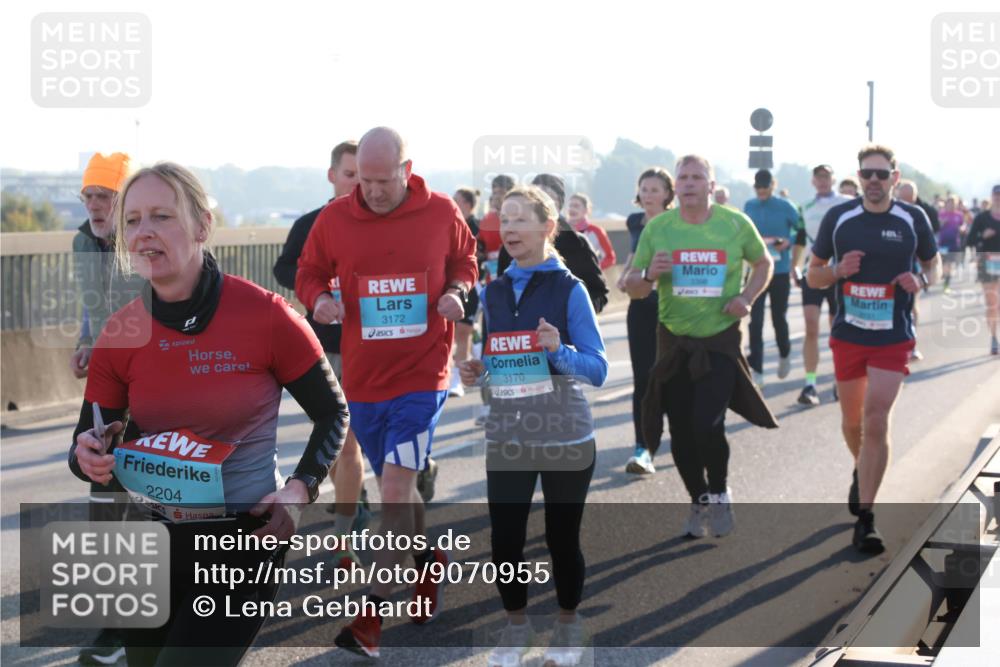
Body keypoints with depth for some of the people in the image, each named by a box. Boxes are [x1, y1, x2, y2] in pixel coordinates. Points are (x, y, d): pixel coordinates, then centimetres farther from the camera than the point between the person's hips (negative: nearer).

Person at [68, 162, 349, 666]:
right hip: (150, 544, 4)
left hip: (244, 546, -4)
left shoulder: (266, 317, -13)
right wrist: (87, 458, -17)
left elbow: (333, 413, -1)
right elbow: (90, 443, 6)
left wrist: (299, 490, -15)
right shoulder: (120, 335, -4)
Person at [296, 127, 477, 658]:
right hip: (362, 376, 3)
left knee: (396, 484, -13)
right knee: (396, 487, 16)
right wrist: (319, 298, -12)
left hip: (423, 372, -3)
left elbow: (464, 257, 15)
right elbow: (308, 272, 10)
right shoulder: (333, 219, -2)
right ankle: (429, 561, 43)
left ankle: (373, 612, -8)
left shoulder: (442, 213, -3)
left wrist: (457, 290, -6)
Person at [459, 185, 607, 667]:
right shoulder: (491, 292, 6)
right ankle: (515, 626, 26)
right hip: (506, 437, 3)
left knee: (562, 538, 8)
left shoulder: (569, 289, -7)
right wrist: (475, 372, -5)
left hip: (565, 437, -3)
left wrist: (559, 351, -26)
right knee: (504, 540, 2)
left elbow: (597, 370, -9)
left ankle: (568, 627, 31)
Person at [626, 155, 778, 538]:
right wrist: (649, 274, -21)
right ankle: (699, 501, 28)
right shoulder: (657, 227, -2)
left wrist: (747, 297, -6)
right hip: (674, 341, 2)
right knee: (681, 431, 6)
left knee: (708, 424, -15)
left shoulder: (736, 224, -3)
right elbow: (632, 288, 2)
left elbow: (764, 264, 12)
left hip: (721, 339, -2)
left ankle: (719, 495, 12)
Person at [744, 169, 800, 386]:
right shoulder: (749, 207, 4)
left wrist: (789, 242, -17)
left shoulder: (785, 207, -4)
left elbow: (802, 231, 1)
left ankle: (784, 355, 40)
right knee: (755, 322, -6)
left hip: (780, 272, -1)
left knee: (779, 319, 10)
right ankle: (756, 370, -3)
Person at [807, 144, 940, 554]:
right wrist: (837, 270, -16)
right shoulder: (838, 218, -2)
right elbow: (813, 275, 6)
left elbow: (934, 263, 13)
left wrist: (922, 280, -10)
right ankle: (861, 473, 48)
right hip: (847, 335, 2)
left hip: (893, 339, -2)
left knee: (876, 421, -13)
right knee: (852, 421, 15)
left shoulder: (913, 219, -3)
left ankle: (865, 518, -8)